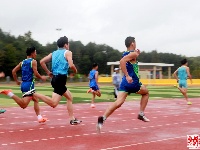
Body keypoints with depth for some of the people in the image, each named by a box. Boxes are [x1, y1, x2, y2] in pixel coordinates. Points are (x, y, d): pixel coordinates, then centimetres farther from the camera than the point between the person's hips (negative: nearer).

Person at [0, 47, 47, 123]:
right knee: (23, 105, -16)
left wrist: (17, 81, 20)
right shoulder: (33, 61, -5)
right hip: (29, 84, -9)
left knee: (36, 100, 21)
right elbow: (36, 73, -14)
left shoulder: (22, 62, 15)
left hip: (23, 84, 9)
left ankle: (39, 117, 20)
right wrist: (41, 77, 4)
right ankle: (9, 93, -25)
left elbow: (13, 71, 11)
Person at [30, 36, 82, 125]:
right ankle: (34, 94, -24)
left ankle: (72, 119, 22)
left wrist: (48, 72, 17)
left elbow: (42, 62, 9)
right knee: (53, 103, -17)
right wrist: (75, 70, 6)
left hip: (55, 78, 9)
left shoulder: (54, 53, 18)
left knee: (70, 97, 22)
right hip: (61, 78, -9)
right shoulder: (68, 52, 0)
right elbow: (71, 65, -15)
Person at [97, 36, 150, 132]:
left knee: (118, 102, -9)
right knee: (146, 93, 23)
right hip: (132, 82, -6)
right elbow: (122, 61, -26)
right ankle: (141, 114, 21)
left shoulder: (125, 54, 17)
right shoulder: (133, 53, -9)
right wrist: (128, 76, -26)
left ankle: (103, 118, -29)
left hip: (125, 82, 6)